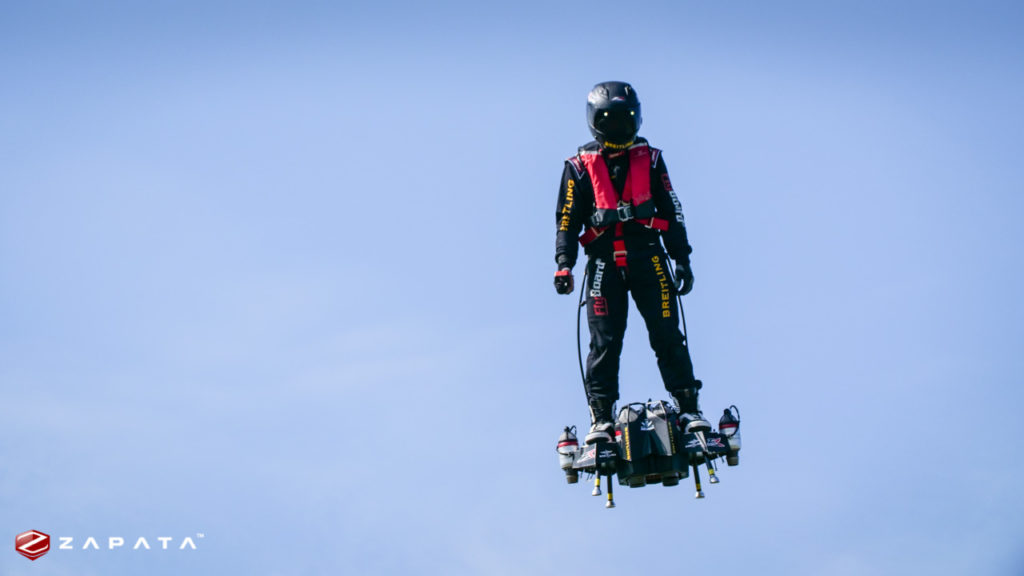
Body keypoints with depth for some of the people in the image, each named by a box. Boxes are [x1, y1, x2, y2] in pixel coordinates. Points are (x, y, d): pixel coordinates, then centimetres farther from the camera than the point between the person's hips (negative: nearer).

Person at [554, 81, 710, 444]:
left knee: (667, 336, -4)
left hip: (648, 255, 1)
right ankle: (600, 417, -2)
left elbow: (671, 210, 14)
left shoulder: (649, 157, 13)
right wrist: (564, 263, -8)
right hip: (603, 261, -1)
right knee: (604, 342, -5)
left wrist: (682, 258, 7)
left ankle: (688, 408, 0)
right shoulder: (580, 165, 9)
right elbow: (567, 218, 5)